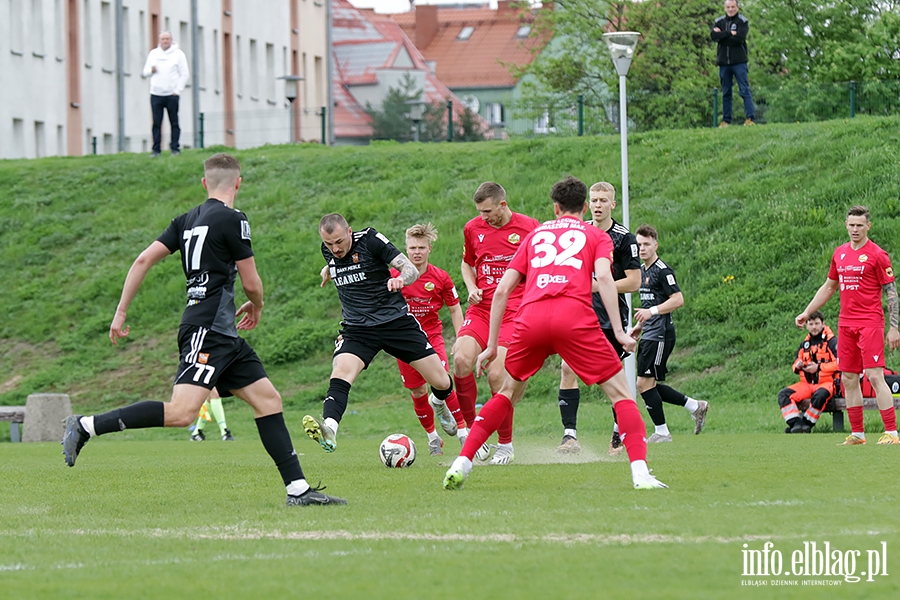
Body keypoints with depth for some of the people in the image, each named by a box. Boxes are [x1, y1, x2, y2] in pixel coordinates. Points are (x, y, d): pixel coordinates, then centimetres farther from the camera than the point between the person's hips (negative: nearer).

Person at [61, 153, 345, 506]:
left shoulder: (187, 220, 15)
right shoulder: (232, 219, -7)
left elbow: (144, 259, 10)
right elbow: (251, 282, -3)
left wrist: (121, 313, 14)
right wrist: (256, 308, 20)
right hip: (207, 330, -10)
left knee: (268, 399, 8)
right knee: (182, 413, -20)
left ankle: (298, 489, 5)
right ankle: (86, 427, -19)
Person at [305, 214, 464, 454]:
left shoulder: (370, 240, -13)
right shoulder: (328, 250, 2)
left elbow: (411, 270, -17)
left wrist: (400, 279, -34)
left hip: (397, 321, -2)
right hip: (357, 329, 2)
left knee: (441, 382, 2)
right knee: (340, 376, -27)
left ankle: (439, 404, 38)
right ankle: (328, 431, -47)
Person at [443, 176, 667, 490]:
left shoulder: (535, 234, 29)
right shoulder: (597, 236, 21)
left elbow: (501, 290, 23)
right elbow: (603, 276, 0)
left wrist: (492, 345, 26)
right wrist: (619, 331, -4)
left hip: (530, 318, 3)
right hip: (574, 317, -3)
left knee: (508, 393, 23)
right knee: (620, 392, 6)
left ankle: (460, 465, 15)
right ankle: (640, 473, -9)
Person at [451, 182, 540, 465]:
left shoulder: (529, 227, -2)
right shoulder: (473, 228, 10)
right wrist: (472, 288, 6)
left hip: (513, 311, -4)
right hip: (481, 309, 4)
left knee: (497, 375, -16)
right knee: (461, 359, -22)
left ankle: (505, 445, 4)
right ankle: (471, 431, -4)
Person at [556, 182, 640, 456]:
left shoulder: (624, 239, -6)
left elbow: (634, 282, -8)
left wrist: (598, 286, -14)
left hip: (611, 319, -3)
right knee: (568, 369, -13)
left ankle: (620, 433, 24)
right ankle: (570, 436, -15)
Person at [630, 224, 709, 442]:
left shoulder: (662, 271, -12)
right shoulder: (642, 270, 17)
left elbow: (678, 300, -19)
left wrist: (652, 312, -26)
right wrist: (640, 326, 23)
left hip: (660, 335, -10)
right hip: (649, 335, 10)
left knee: (644, 383, -10)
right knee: (649, 385, 10)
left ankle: (662, 432, 0)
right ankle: (695, 406, 21)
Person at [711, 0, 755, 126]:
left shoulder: (743, 21, 1)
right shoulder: (719, 21, 11)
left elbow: (739, 38, -15)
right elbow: (713, 36, -6)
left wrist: (722, 35, -8)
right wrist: (730, 33, -13)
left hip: (739, 62, -4)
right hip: (724, 62, 4)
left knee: (745, 90, -7)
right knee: (726, 93, 8)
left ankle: (750, 118, -10)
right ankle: (726, 120, 11)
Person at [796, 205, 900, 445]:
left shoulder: (877, 255, -5)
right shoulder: (840, 253, 13)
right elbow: (829, 287, 25)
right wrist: (807, 313, 23)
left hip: (870, 323, -6)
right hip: (846, 324, 6)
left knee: (875, 376, -13)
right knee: (848, 379, 5)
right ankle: (857, 433, 11)